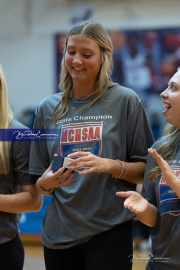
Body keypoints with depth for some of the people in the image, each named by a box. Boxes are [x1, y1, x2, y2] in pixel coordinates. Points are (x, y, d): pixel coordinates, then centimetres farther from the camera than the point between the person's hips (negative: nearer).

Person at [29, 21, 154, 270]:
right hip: (59, 235, 3)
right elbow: (39, 184, 11)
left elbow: (146, 171, -1)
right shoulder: (48, 109, 8)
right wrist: (46, 183, -11)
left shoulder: (126, 101, -2)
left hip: (110, 232, -3)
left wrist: (109, 165, -18)